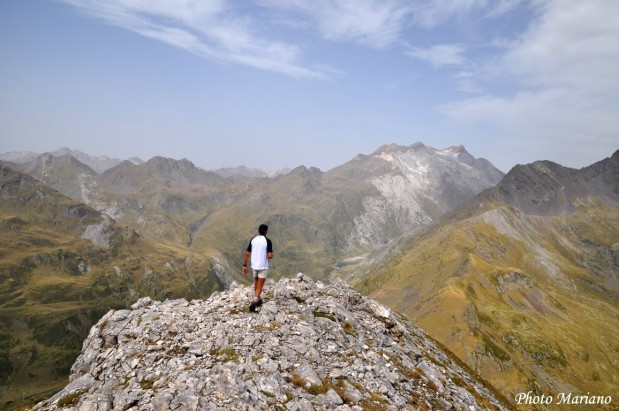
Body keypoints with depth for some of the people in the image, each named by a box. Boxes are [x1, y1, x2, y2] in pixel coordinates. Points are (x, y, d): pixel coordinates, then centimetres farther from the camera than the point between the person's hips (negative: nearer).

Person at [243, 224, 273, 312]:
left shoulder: (253, 240, -1)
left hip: (254, 266, 5)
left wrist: (244, 266, 5)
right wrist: (267, 256, 4)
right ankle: (253, 302, -14)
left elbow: (247, 254, -2)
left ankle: (258, 299, 39)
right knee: (260, 286, 1)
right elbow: (270, 256, -20)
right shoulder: (267, 241, -14)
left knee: (256, 283, 25)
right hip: (263, 267, -5)